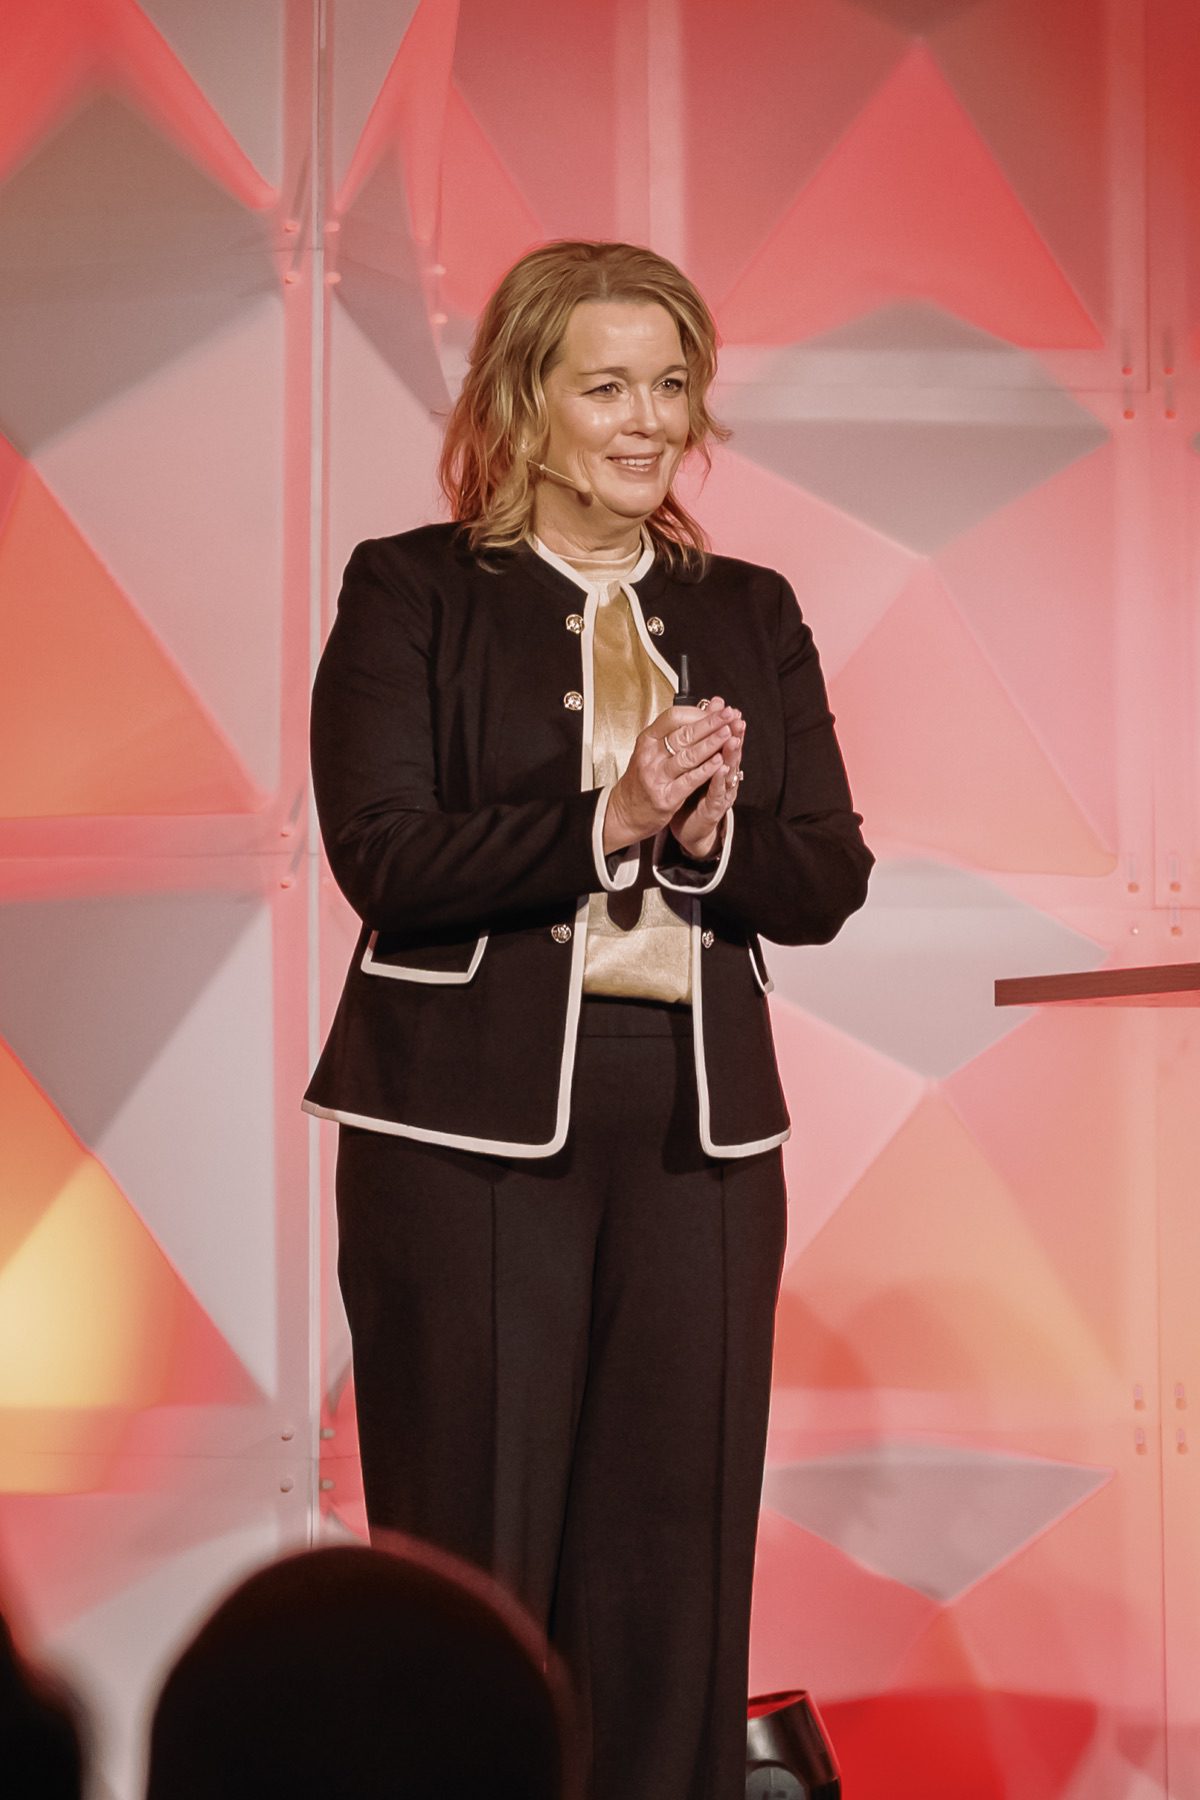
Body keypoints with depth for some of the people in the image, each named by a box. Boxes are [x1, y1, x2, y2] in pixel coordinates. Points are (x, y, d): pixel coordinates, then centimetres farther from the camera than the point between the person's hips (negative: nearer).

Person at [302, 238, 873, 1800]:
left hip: (700, 1126, 4)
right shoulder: (411, 593, 1)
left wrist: (708, 833, -14)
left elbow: (827, 882, 6)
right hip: (472, 1127, -3)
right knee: (475, 1542, 1)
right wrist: (608, 821, -20)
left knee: (677, 1544, 5)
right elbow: (385, 858, -10)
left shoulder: (751, 614, 13)